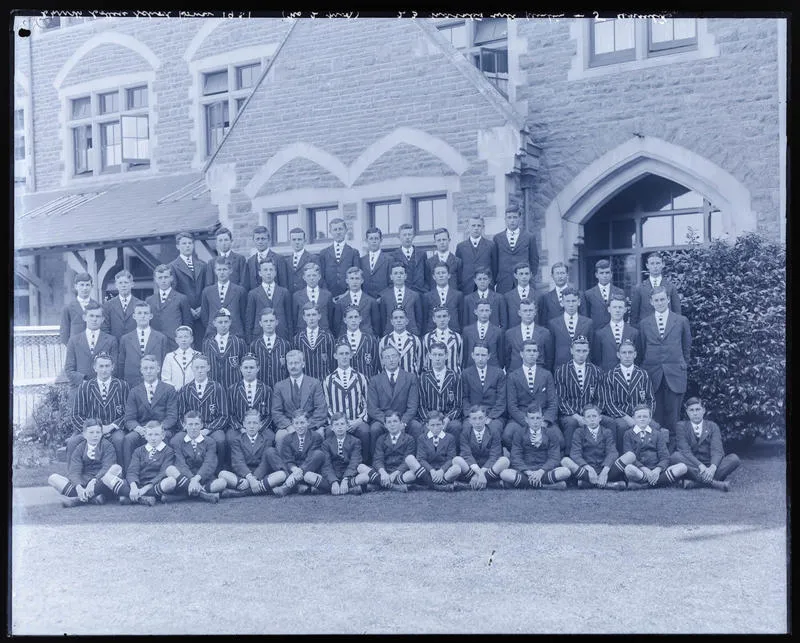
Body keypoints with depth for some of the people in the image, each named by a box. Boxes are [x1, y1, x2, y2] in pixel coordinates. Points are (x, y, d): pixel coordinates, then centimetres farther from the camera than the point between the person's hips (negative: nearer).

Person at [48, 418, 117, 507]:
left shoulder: (107, 446, 6)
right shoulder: (78, 450, 10)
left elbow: (107, 467, -10)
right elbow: (74, 472, -5)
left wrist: (94, 480, -29)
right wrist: (78, 487, -27)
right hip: (83, 482, 3)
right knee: (53, 478, -13)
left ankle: (79, 499, -33)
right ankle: (93, 498, -33)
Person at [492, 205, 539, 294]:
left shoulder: (529, 237, 9)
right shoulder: (498, 238, 11)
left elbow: (534, 261, 13)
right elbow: (494, 262, 11)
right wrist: (495, 282, 6)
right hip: (503, 284, 0)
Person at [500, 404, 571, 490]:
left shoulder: (551, 433, 10)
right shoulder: (519, 434, 10)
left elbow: (554, 458, 0)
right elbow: (516, 458, -1)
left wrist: (541, 471, -19)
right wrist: (529, 472, -19)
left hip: (545, 471, 0)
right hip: (525, 472, 1)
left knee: (566, 471, -30)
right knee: (504, 474, -32)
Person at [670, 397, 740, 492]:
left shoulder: (712, 426, 11)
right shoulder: (681, 426, 7)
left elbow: (717, 450, -5)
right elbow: (685, 451, -8)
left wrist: (712, 467, -28)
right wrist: (701, 466, -27)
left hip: (710, 467, 2)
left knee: (734, 458, -22)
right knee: (675, 457, -30)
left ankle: (695, 482, -34)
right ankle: (713, 483, -39)